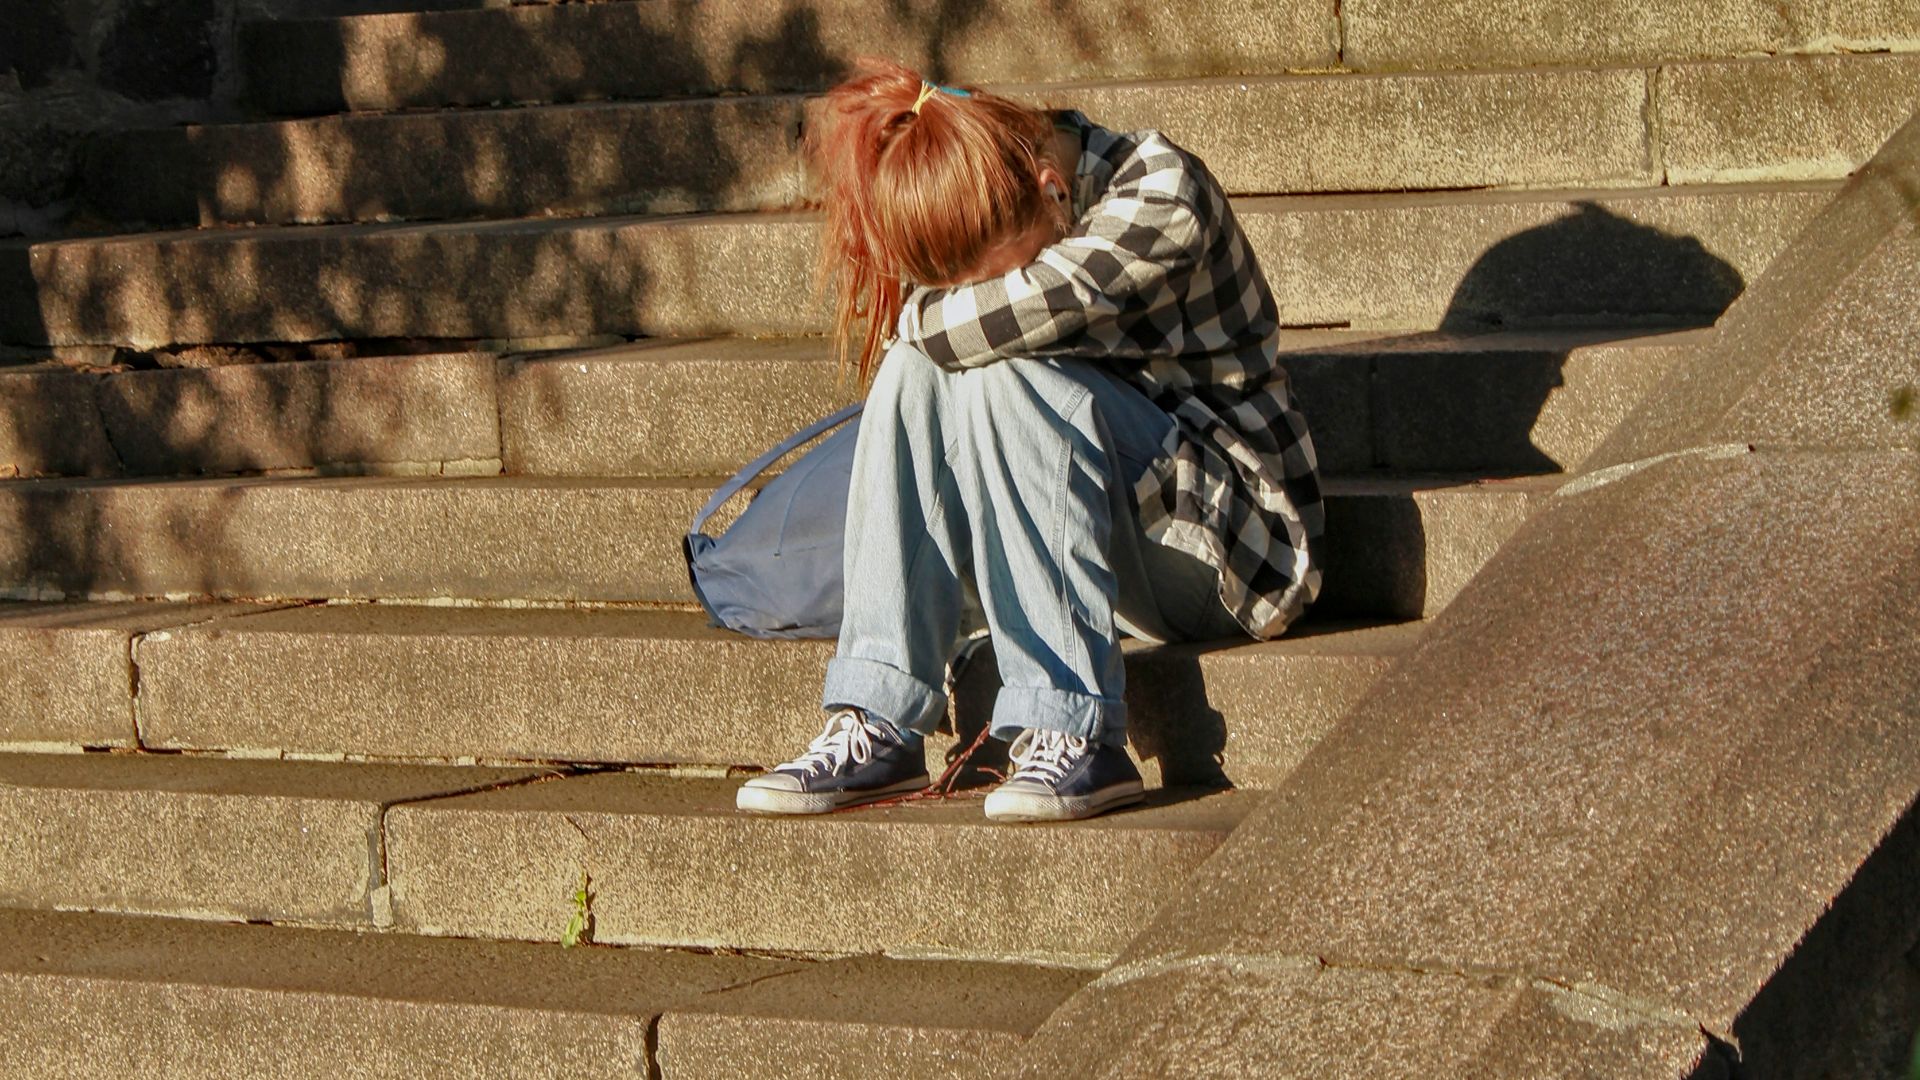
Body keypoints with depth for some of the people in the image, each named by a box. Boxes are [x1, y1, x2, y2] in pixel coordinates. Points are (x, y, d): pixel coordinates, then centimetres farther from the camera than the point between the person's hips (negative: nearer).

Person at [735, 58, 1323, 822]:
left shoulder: (1161, 194, -19)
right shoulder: (988, 236, 1)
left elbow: (1011, 315, -30)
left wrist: (922, 317, -13)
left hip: (1228, 543, -6)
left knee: (1001, 375, -29)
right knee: (916, 368, -17)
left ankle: (1073, 731, -32)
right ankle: (878, 727, -23)